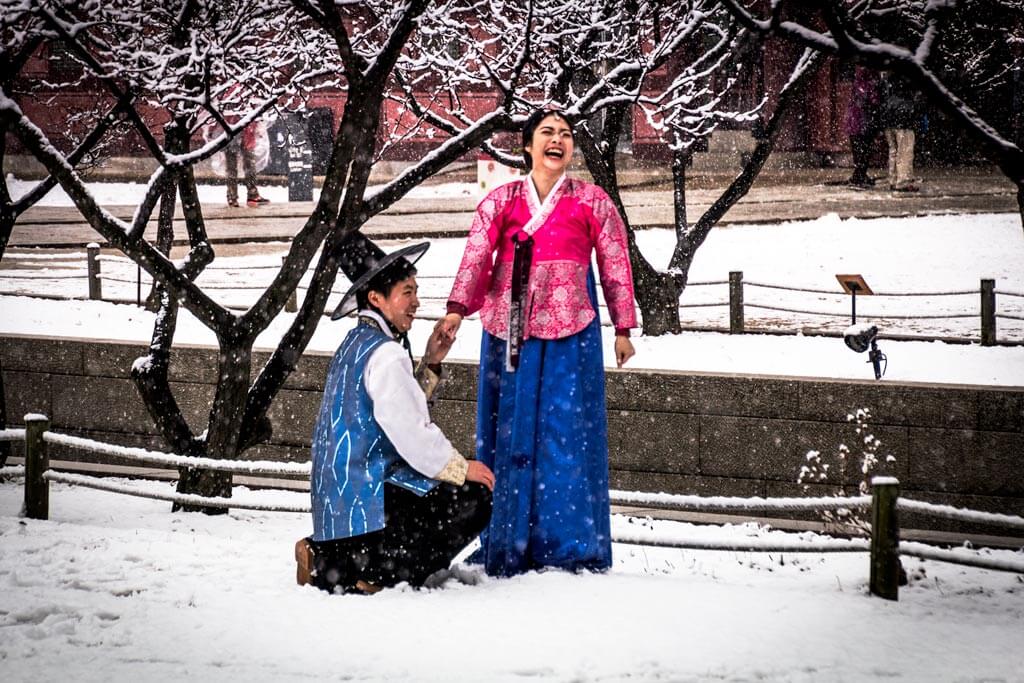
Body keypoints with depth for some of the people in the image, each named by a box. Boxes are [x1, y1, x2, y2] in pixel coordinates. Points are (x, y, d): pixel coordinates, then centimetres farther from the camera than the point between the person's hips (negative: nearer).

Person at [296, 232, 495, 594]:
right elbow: (409, 431, -18)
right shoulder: (384, 352, -14)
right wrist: (460, 468, -7)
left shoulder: (355, 343, 16)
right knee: (475, 499, -15)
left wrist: (430, 364, 12)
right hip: (368, 494, -10)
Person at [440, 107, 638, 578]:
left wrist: (623, 329, 5)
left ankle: (570, 548, 2)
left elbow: (616, 267, 9)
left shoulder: (591, 202, 8)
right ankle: (505, 550, 9)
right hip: (508, 330, 1)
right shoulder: (501, 201, 9)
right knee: (508, 432, 3)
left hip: (569, 331, -1)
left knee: (566, 433, -4)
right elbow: (476, 258, -4)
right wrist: (455, 311, -18)